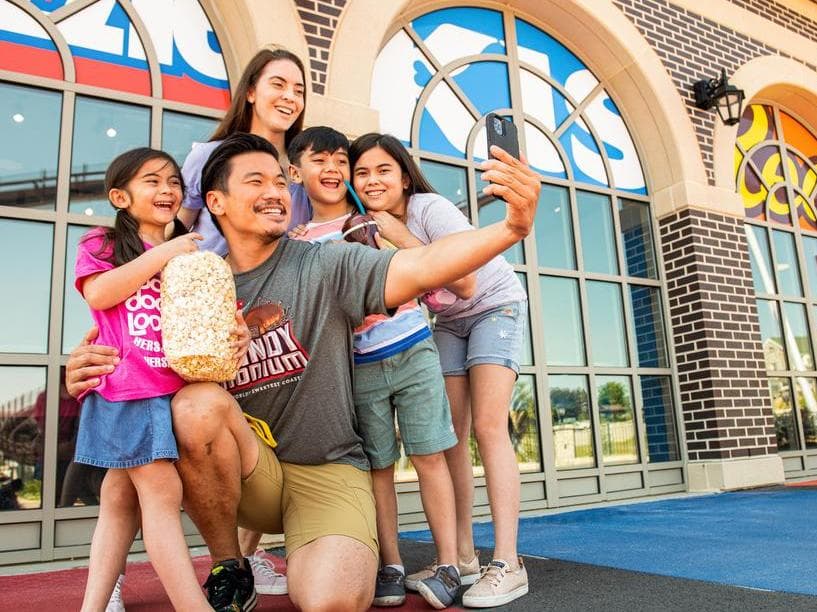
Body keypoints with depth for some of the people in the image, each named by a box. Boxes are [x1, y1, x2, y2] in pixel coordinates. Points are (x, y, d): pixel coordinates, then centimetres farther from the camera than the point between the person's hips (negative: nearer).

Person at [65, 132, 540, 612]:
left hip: (330, 471, -2)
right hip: (247, 477, 3)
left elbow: (422, 266, -23)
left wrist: (512, 227, -39)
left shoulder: (326, 266, -7)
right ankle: (229, 572, -3)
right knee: (198, 403, -27)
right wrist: (89, 378, -18)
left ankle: (312, 556, 13)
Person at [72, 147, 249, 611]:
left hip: (178, 385, 4)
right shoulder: (101, 244, 8)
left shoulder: (190, 253, 19)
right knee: (162, 490, -11)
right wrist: (162, 253, -12)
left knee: (123, 495, 9)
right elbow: (98, 294, -11)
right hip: (128, 385, -4)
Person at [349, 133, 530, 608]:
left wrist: (401, 238, -29)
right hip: (449, 322, 6)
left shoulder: (431, 209, -24)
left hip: (496, 306, -6)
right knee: (450, 435, -1)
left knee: (488, 427, -18)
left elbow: (465, 283, -29)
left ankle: (508, 563, -15)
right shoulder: (372, 225, -5)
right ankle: (462, 555, 8)